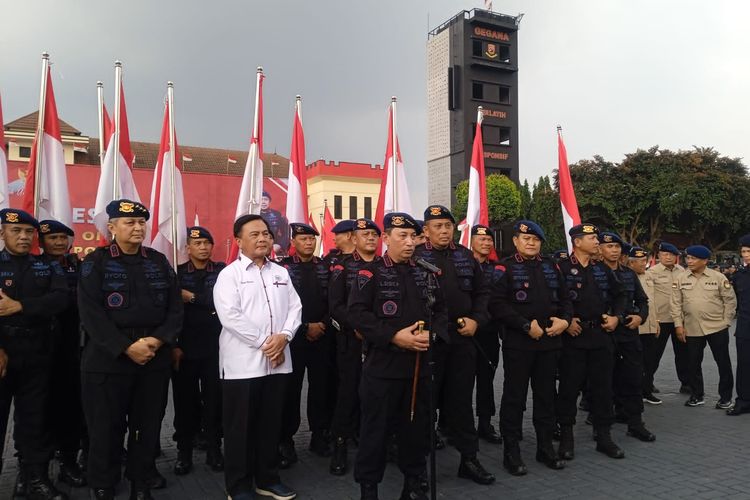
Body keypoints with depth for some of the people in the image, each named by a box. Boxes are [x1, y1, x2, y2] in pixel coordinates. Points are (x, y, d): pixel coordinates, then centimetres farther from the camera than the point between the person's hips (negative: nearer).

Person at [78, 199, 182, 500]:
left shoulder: (159, 261, 8)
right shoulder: (95, 262, -1)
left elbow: (175, 308, 5)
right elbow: (91, 313, -11)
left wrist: (158, 340, -11)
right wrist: (126, 347, -17)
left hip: (156, 358, 3)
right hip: (107, 358, -3)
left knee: (148, 426, 10)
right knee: (106, 428, 5)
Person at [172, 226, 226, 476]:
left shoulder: (221, 271, 5)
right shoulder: (177, 273, 5)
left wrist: (193, 297, -9)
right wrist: (173, 345, -6)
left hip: (215, 347, 0)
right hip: (185, 347, 0)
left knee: (214, 399, 5)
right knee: (185, 400, 7)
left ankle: (214, 450, 20)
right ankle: (184, 452, 22)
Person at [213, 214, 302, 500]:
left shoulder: (281, 273, 14)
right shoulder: (229, 274, -3)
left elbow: (295, 308, 8)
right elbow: (230, 316, -15)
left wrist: (283, 336, -10)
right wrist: (263, 342, -16)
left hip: (277, 361, 5)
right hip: (243, 362, -5)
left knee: (271, 423, 14)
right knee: (240, 427, 5)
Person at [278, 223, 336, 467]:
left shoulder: (325, 267, 10)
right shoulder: (283, 267, 0)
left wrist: (324, 324, -5)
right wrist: (306, 327, -10)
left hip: (322, 337, 3)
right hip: (294, 337, -3)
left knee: (321, 387, 8)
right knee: (290, 390, 2)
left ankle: (320, 436, 21)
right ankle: (285, 441, 13)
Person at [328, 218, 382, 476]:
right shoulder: (342, 266, 1)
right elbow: (335, 306, -7)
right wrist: (356, 326, -17)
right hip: (351, 340, -3)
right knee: (349, 391, 0)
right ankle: (340, 445, 13)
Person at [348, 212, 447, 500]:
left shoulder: (424, 273, 10)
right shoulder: (370, 273, -5)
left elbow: (440, 309, 13)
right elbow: (358, 313, -14)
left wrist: (432, 333, -7)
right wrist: (394, 336, -20)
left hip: (420, 363, 5)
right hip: (383, 365, -4)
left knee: (416, 425, 15)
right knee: (376, 426, 5)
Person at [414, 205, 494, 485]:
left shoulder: (465, 256, 11)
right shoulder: (415, 256, -3)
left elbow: (482, 292, 14)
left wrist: (476, 320, 0)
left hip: (463, 337, 4)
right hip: (429, 337, -4)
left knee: (461, 399, 13)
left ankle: (469, 459, 24)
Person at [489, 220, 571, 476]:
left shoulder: (551, 266, 12)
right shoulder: (505, 268, -5)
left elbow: (565, 298, 16)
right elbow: (497, 304, -14)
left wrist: (564, 320, -4)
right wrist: (527, 325, -18)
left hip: (550, 341, 5)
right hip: (518, 343, -5)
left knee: (546, 395, 14)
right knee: (514, 397, 2)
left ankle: (545, 447, 28)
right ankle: (511, 451, 13)